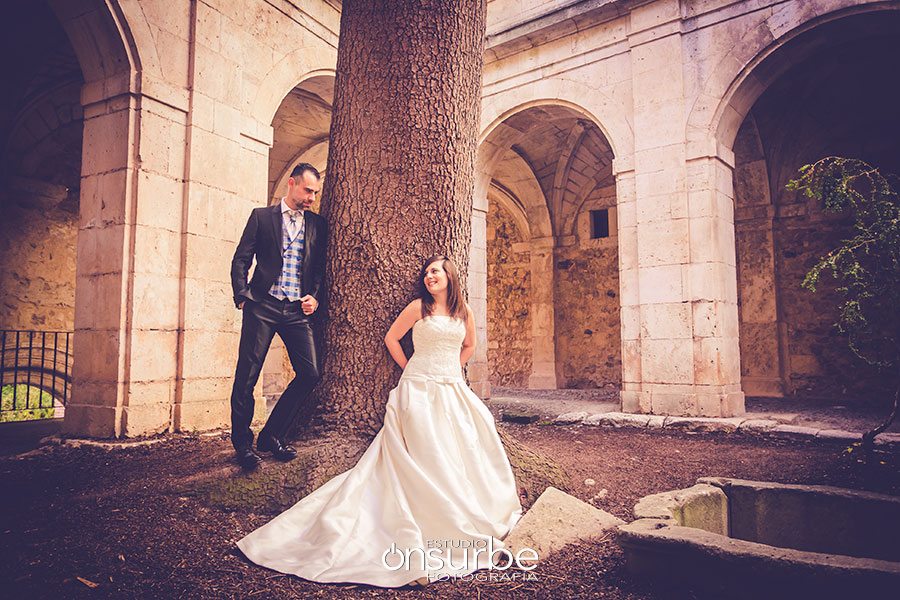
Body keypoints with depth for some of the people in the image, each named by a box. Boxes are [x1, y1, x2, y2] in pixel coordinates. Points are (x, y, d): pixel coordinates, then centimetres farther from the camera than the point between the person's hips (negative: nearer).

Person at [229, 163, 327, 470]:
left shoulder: (317, 224, 14)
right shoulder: (261, 216, 6)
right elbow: (241, 259, 3)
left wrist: (315, 297, 1)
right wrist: (242, 295, -8)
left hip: (298, 309, 3)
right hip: (263, 306, -3)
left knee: (310, 373, -3)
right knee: (247, 376, -3)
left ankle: (272, 435, 14)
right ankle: (242, 443, 13)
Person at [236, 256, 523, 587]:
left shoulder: (464, 312, 10)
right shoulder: (418, 307, -2)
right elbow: (391, 338, 5)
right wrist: (411, 371, 4)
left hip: (454, 391, 5)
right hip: (419, 390, -4)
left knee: (463, 448, -2)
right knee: (424, 456, -10)